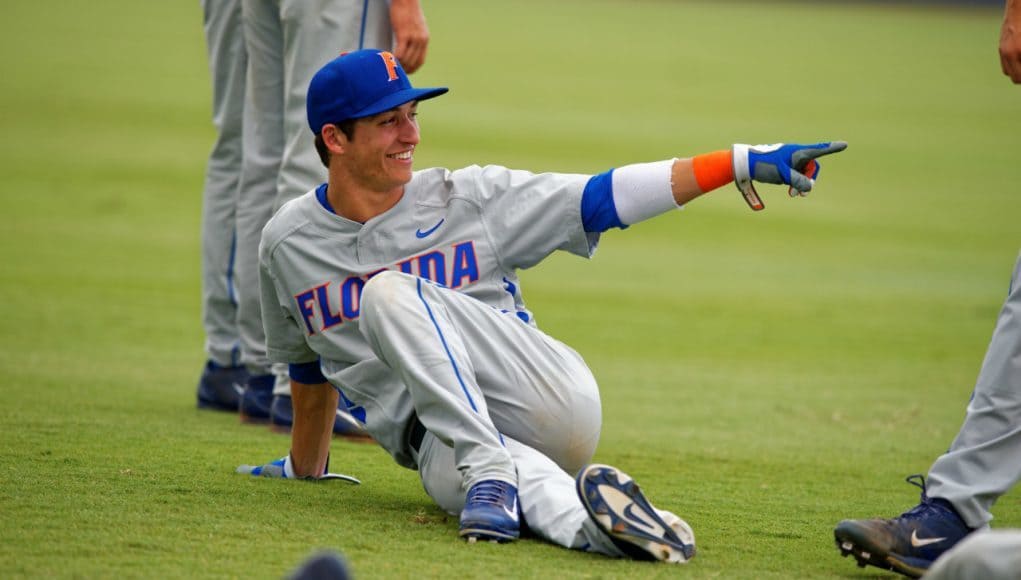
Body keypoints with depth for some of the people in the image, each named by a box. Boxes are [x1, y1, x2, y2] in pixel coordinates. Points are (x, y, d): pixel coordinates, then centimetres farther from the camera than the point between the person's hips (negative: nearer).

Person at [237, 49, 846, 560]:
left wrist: (745, 161, -10)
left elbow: (601, 198, -2)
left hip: (551, 404, -1)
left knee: (390, 291, -27)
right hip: (443, 449, 1)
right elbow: (311, 369, 26)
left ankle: (491, 471, -38)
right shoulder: (288, 244, 9)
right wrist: (306, 472, 36)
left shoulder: (470, 198, 4)